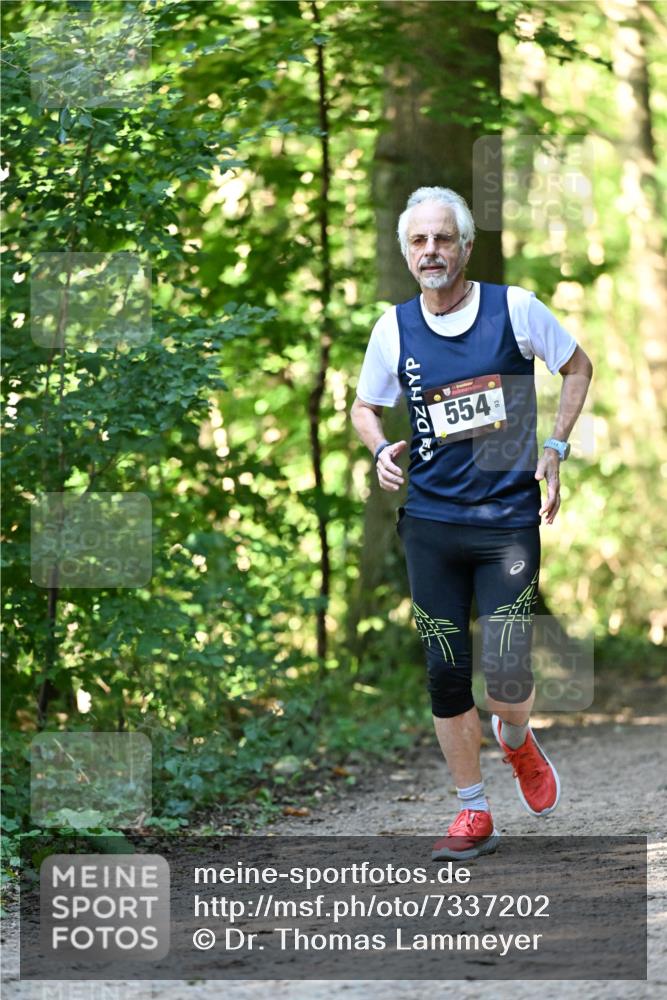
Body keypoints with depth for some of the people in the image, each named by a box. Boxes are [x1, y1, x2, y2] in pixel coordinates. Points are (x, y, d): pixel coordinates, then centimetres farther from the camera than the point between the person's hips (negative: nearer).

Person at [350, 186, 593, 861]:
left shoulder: (514, 309, -3)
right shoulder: (394, 329, 3)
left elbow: (577, 366, 13)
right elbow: (364, 406, 18)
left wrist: (555, 448, 3)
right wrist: (380, 450, -4)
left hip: (508, 521, -2)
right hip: (430, 524, 2)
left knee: (506, 681, -9)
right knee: (445, 675, 1)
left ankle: (517, 742, 28)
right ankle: (473, 815, 15)